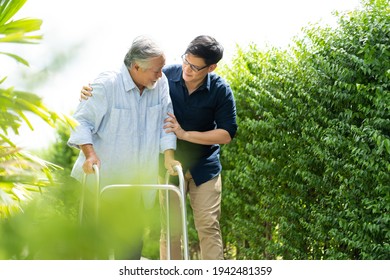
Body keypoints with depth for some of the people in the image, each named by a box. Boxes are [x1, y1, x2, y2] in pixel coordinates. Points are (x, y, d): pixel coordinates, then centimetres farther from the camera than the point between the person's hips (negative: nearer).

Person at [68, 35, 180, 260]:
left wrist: (169, 157, -7)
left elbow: (165, 123, 4)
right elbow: (83, 121, -12)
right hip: (101, 179, -4)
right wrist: (90, 154, -25)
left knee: (132, 240, 9)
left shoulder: (161, 84, -2)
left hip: (138, 183, 4)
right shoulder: (106, 84, -15)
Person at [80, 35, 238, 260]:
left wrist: (185, 134, -21)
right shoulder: (166, 76, -13)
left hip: (204, 167, -1)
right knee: (170, 228, 3)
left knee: (208, 226, -4)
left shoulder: (221, 90, -15)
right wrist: (92, 90, -20)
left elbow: (227, 133, -12)